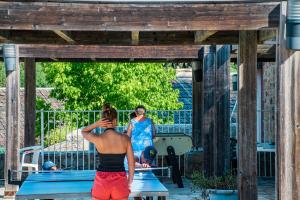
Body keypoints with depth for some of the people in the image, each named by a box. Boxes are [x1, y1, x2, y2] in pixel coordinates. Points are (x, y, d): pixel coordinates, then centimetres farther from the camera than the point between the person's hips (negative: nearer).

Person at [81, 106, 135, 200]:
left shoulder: (98, 139, -10)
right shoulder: (125, 138, -6)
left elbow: (83, 132, 13)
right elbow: (131, 164, -1)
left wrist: (96, 124, -5)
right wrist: (129, 182, 13)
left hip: (102, 181, -1)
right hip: (120, 181, 1)